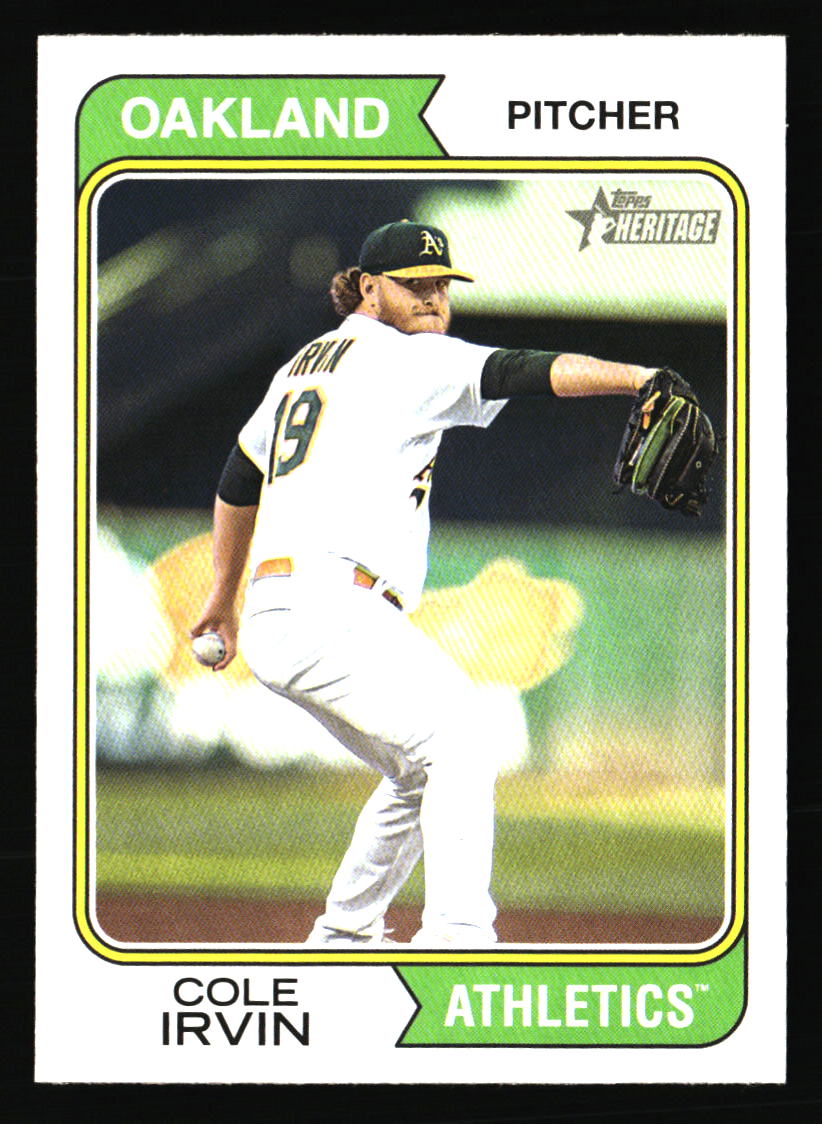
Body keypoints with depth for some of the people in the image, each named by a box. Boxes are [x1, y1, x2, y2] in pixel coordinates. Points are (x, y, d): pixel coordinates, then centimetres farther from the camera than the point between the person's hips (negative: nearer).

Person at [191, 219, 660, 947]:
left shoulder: (304, 364, 26)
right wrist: (637, 377, -28)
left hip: (271, 623, 10)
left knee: (421, 774, 20)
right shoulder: (405, 359, -1)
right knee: (458, 733, -21)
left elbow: (237, 484, 35)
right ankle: (457, 930, -35)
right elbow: (520, 373, -16)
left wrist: (224, 598, 47)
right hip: (331, 607, -10)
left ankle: (343, 936, 25)